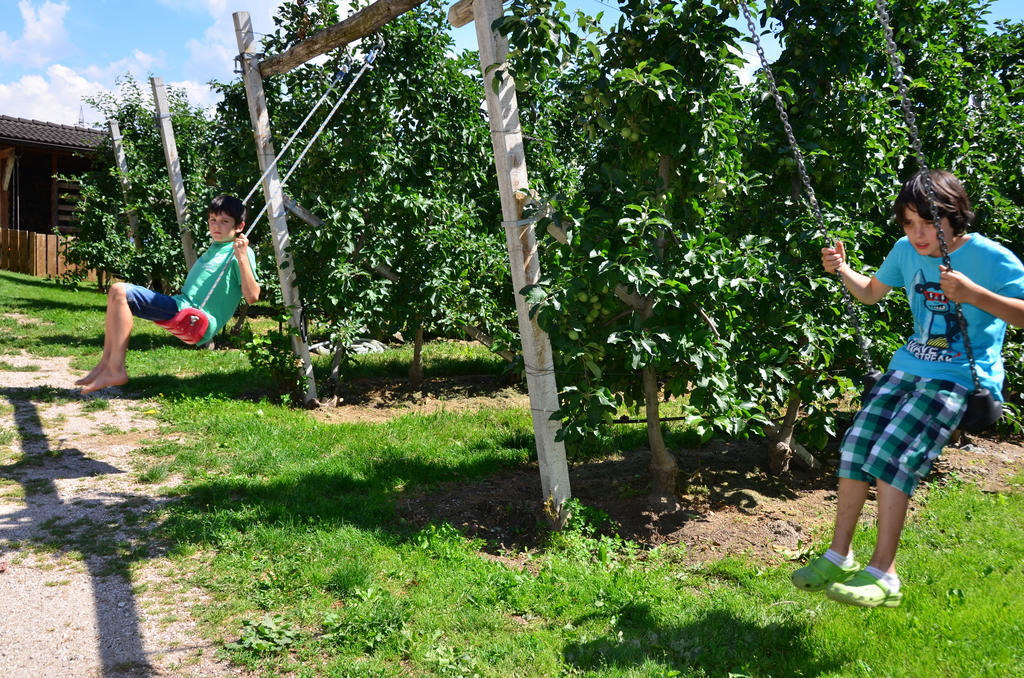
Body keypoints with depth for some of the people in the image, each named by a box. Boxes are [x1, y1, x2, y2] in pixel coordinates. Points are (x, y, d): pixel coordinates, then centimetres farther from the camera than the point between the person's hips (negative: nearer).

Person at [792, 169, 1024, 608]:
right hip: (910, 366, 6)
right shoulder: (906, 251, 9)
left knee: (893, 451, -24)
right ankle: (839, 556, 0)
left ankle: (883, 575, -17)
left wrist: (974, 294, -27)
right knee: (858, 440, -12)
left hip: (963, 378, -6)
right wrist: (842, 270, 7)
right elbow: (871, 293, 26)